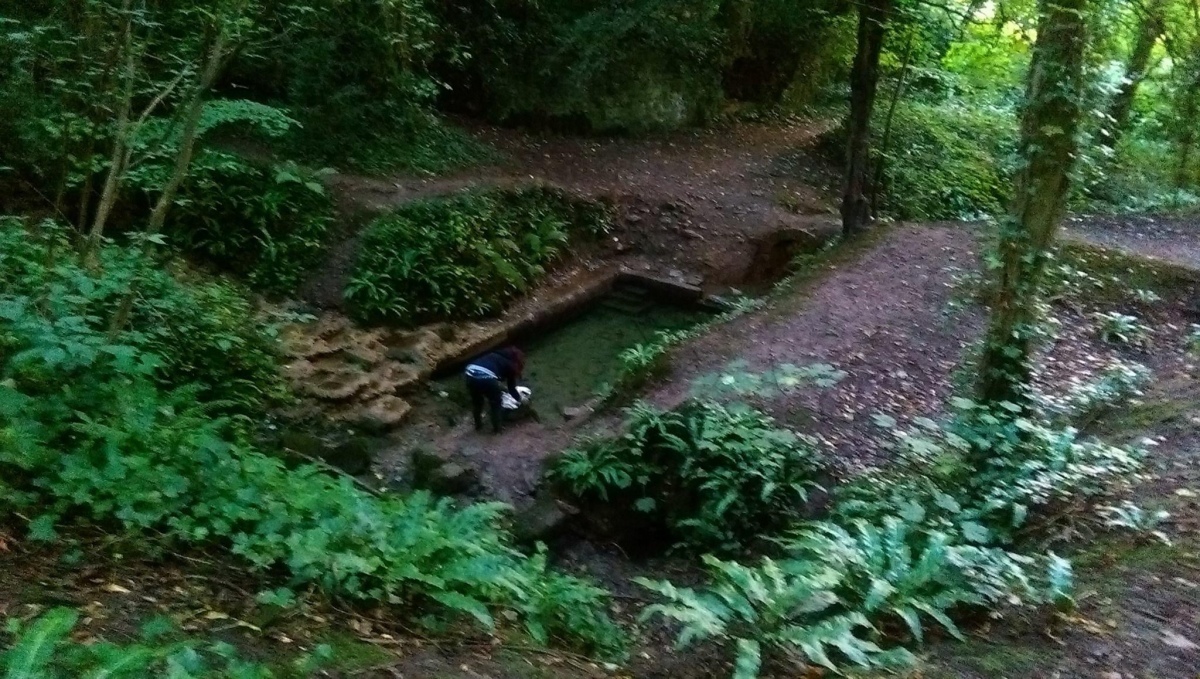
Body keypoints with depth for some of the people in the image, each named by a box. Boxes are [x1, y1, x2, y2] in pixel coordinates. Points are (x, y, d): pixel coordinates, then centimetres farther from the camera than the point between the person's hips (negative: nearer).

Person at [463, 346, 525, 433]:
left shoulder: (496, 356, 33)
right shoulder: (510, 365, 18)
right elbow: (511, 388, 25)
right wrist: (519, 398, 42)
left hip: (470, 373, 6)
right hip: (486, 377, -6)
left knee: (476, 401, 30)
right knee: (496, 403, 21)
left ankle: (478, 425, 44)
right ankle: (496, 428, 30)